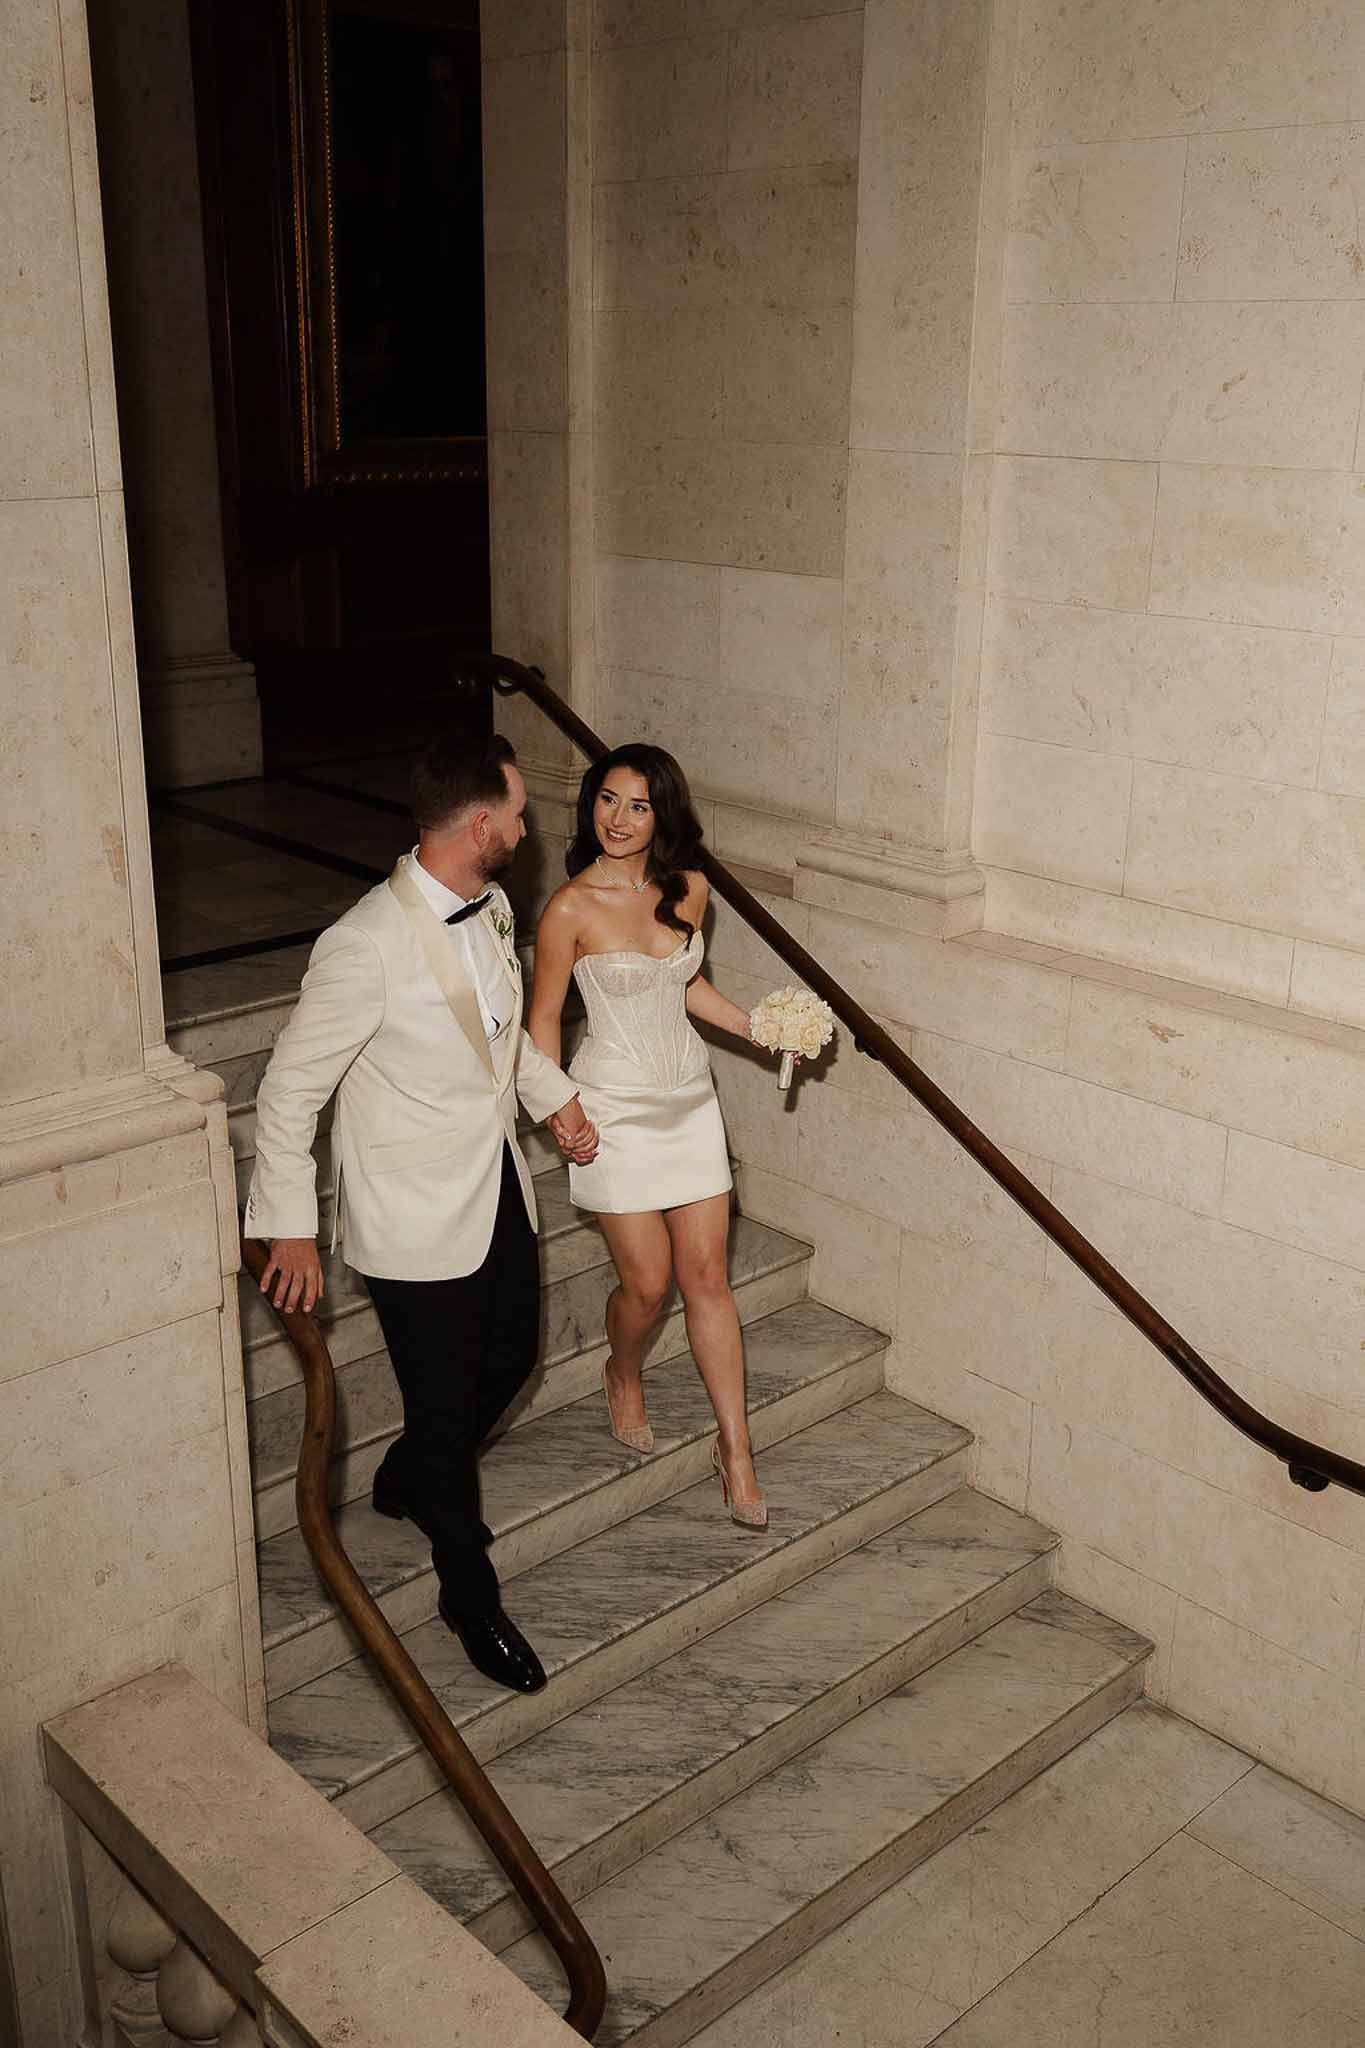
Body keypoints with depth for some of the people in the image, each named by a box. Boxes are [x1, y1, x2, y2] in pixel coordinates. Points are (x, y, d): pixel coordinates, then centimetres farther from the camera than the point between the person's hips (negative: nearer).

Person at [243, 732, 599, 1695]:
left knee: (512, 1357, 23)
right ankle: (472, 1596, 30)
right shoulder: (366, 946, -27)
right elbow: (289, 1092, -18)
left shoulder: (491, 909, -1)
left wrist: (557, 1097, 11)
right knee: (446, 1406, 7)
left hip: (500, 1190, 8)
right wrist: (290, 1228, -14)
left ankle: (408, 1479, 51)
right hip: (416, 1218, -8)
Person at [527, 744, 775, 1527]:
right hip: (617, 1108, -4)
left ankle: (735, 1448, 14)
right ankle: (624, 1375, 37)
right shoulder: (572, 909, -14)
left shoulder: (689, 890, 0)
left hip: (690, 1099, 4)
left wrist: (758, 1029, 5)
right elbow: (544, 1016, -6)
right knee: (647, 1281, 2)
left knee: (707, 1276, 5)